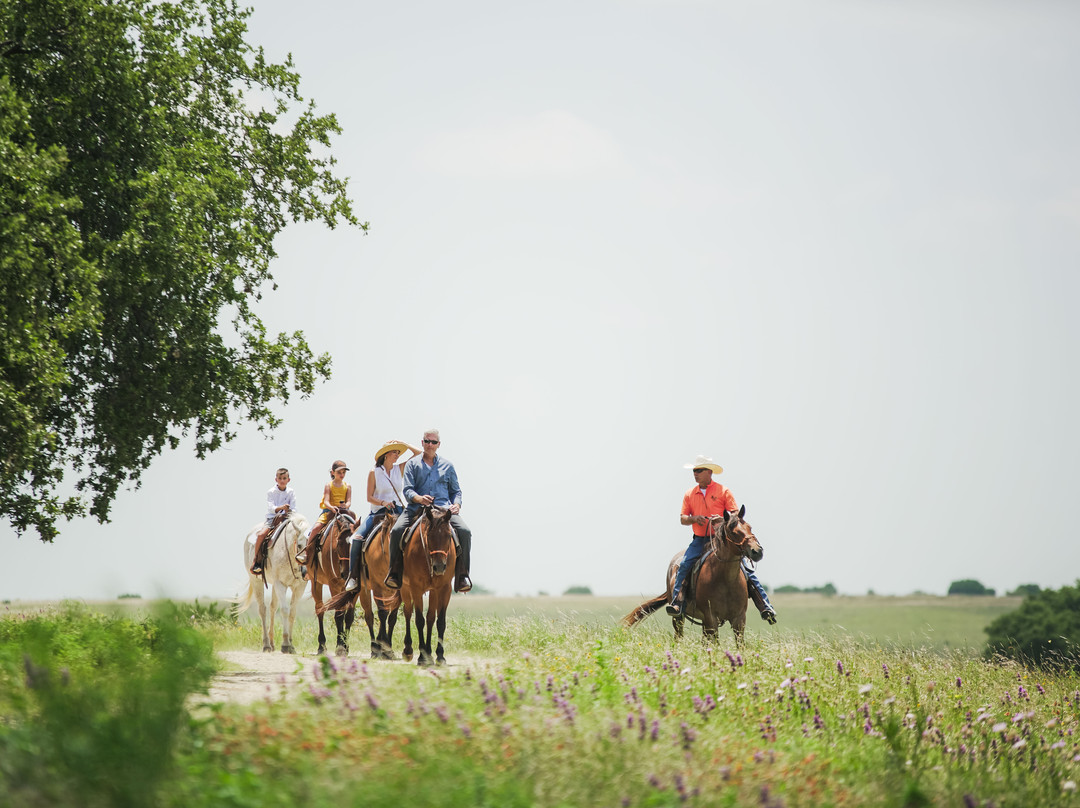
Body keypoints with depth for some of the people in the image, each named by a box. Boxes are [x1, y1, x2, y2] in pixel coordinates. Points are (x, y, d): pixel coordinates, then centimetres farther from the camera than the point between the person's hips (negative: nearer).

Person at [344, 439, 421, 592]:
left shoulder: (400, 468, 9)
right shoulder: (374, 473, 2)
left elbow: (418, 453, 7)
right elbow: (369, 497, 0)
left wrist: (404, 444, 2)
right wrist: (383, 502, -16)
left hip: (398, 510, 2)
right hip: (378, 511, -2)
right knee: (356, 538, -20)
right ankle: (353, 576, -10)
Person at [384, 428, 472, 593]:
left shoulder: (447, 465, 19)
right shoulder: (412, 464, 14)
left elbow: (456, 491, 24)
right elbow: (408, 490, 3)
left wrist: (456, 504, 1)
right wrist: (419, 498, -19)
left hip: (443, 508, 1)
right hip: (416, 508, -1)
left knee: (464, 531, -24)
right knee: (397, 531, -27)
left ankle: (462, 575, -18)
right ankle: (395, 573, -13)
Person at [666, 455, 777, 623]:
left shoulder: (723, 492, 0)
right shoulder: (689, 494, 10)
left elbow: (735, 515, -3)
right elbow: (682, 518, 10)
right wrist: (693, 518, -12)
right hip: (699, 540, 3)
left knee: (745, 569, -11)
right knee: (684, 565, -21)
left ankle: (765, 606, -10)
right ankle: (677, 601, -17)